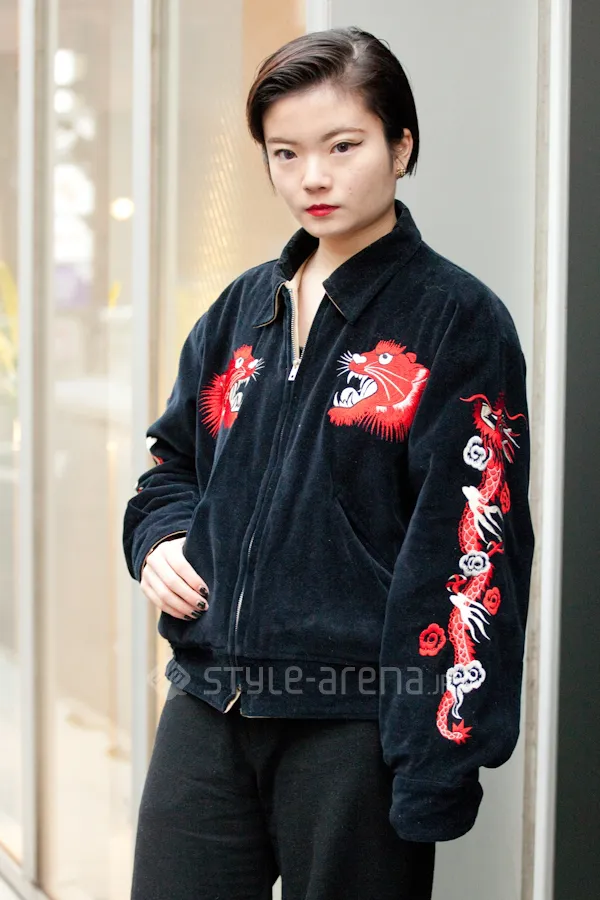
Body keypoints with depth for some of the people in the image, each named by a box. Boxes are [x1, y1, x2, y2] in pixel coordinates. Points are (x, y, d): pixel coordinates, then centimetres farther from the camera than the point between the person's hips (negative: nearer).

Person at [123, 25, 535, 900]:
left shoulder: (456, 321, -6)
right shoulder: (241, 311, 11)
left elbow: (470, 551, -11)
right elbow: (174, 461, 25)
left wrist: (438, 760, -17)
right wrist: (161, 540, 2)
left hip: (357, 724, -5)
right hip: (210, 706, 5)